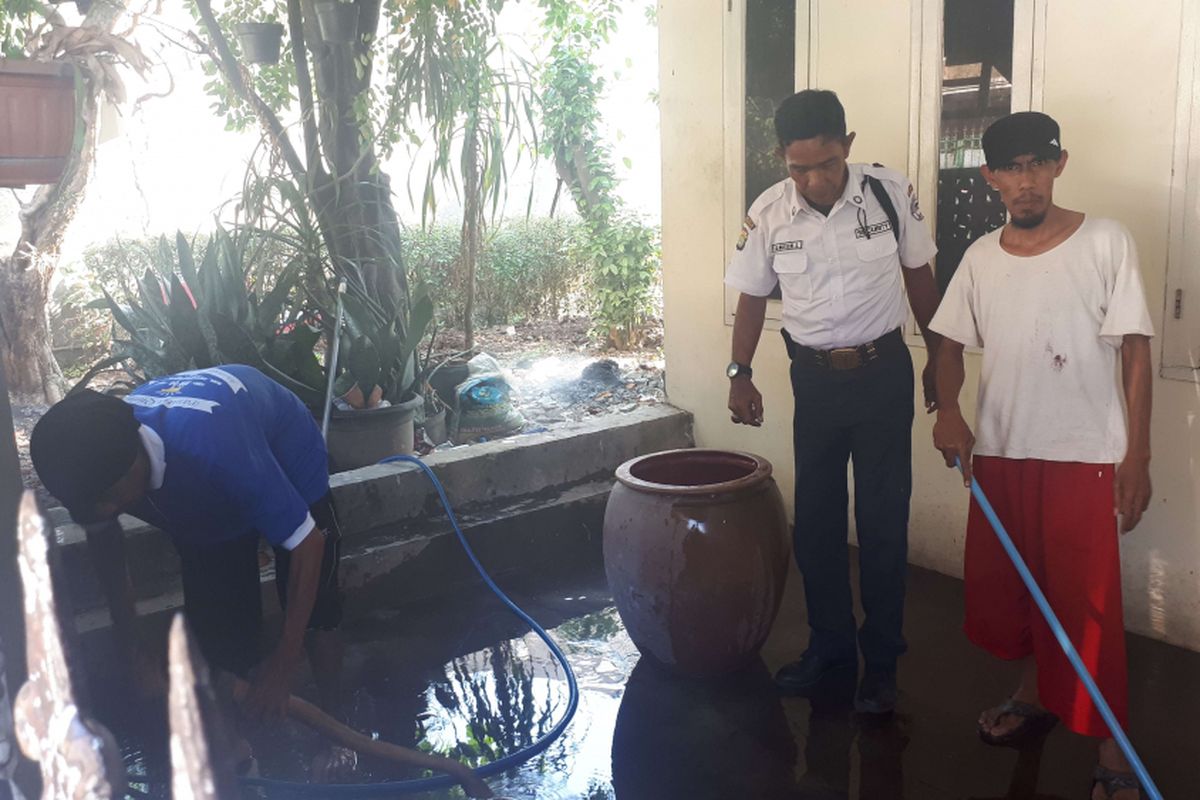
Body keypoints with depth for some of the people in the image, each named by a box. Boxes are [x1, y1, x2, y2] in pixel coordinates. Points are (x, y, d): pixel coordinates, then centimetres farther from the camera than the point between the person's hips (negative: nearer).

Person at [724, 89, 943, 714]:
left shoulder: (890, 193, -10)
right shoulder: (768, 214, -7)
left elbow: (919, 276, 3)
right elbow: (752, 297, 5)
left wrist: (939, 358, 7)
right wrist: (740, 374, 0)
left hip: (883, 372, -2)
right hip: (814, 377, 2)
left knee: (883, 520, 2)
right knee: (815, 519, 9)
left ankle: (882, 658, 18)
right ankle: (830, 644, 28)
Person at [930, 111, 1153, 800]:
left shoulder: (1106, 243, -6)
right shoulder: (981, 258, 5)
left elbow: (1135, 351, -5)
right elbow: (953, 342, 14)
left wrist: (1138, 456, -8)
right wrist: (949, 411, -4)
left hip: (1084, 457, -4)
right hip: (999, 454, 5)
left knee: (1088, 606, -2)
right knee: (1006, 586, 15)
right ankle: (1034, 696, 38)